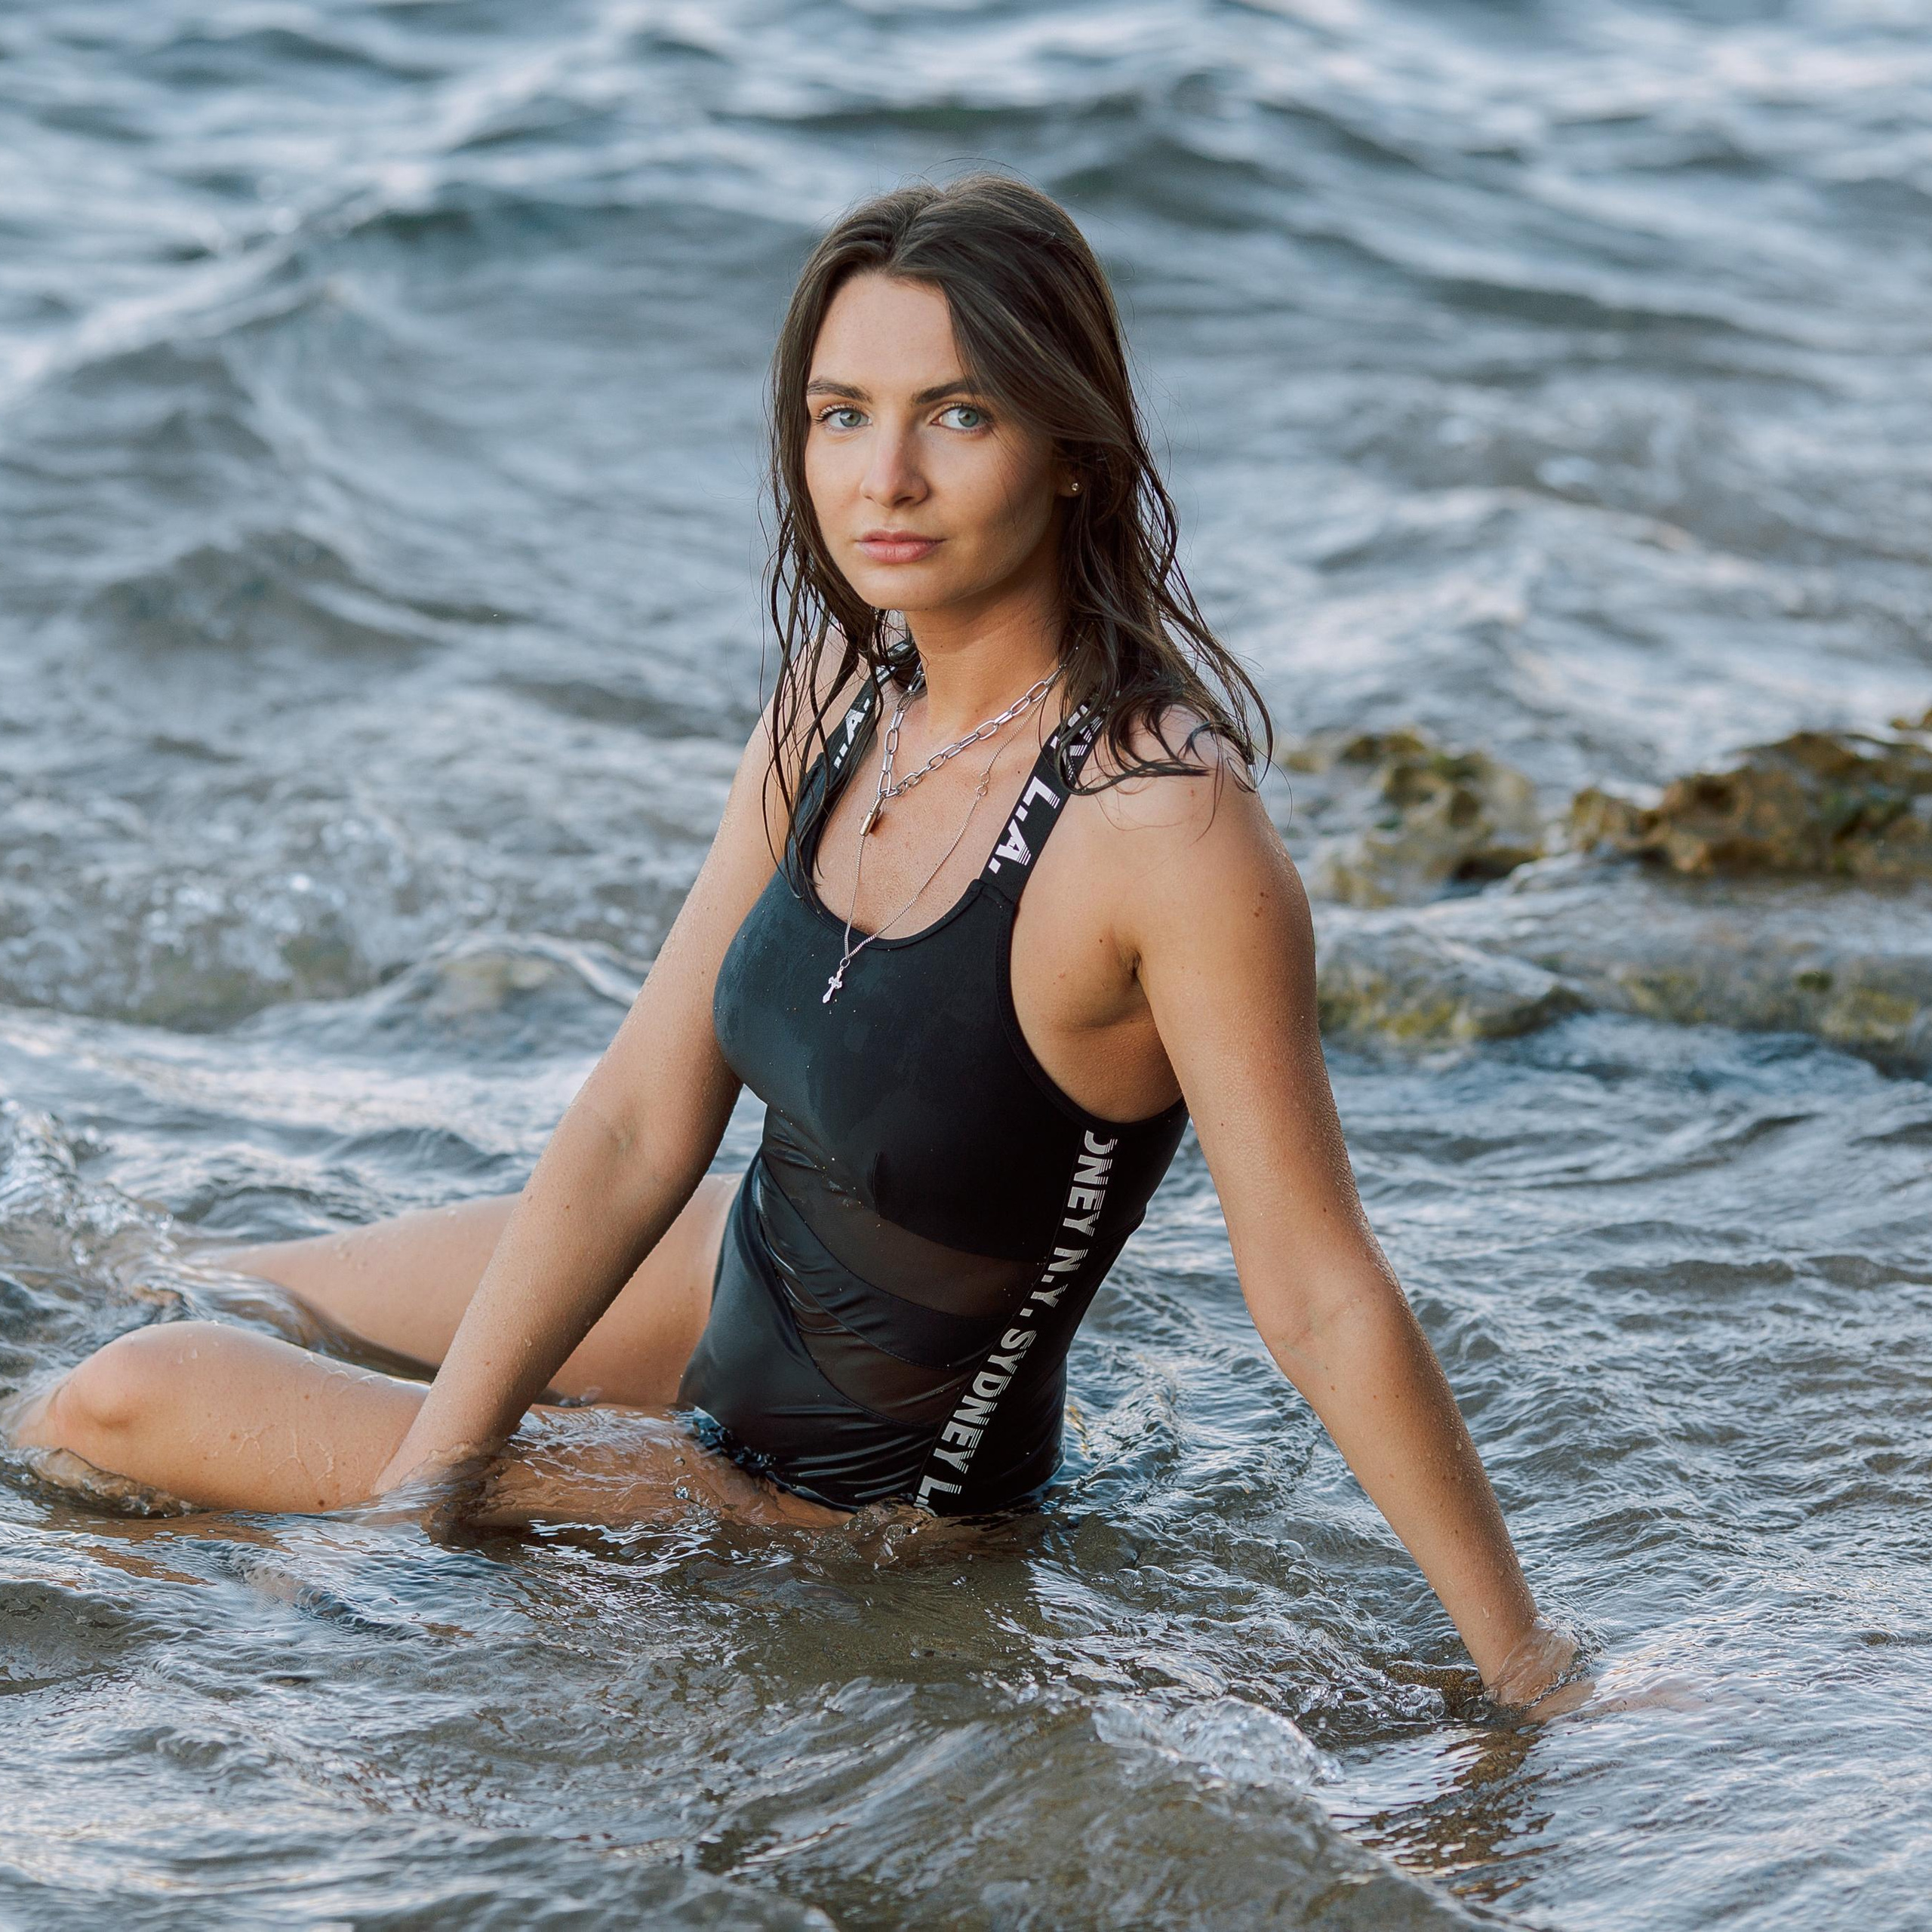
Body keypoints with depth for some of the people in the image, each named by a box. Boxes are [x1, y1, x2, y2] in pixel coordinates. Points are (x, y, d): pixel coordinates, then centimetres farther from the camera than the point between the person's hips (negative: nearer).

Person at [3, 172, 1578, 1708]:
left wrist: (1527, 1661, -23)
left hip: (849, 1493, -7)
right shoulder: (842, 694, -9)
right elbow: (639, 1123, -7)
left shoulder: (1167, 826, -33)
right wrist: (427, 1474, -11)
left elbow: (1326, 1304, -28)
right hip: (746, 1275, 7)